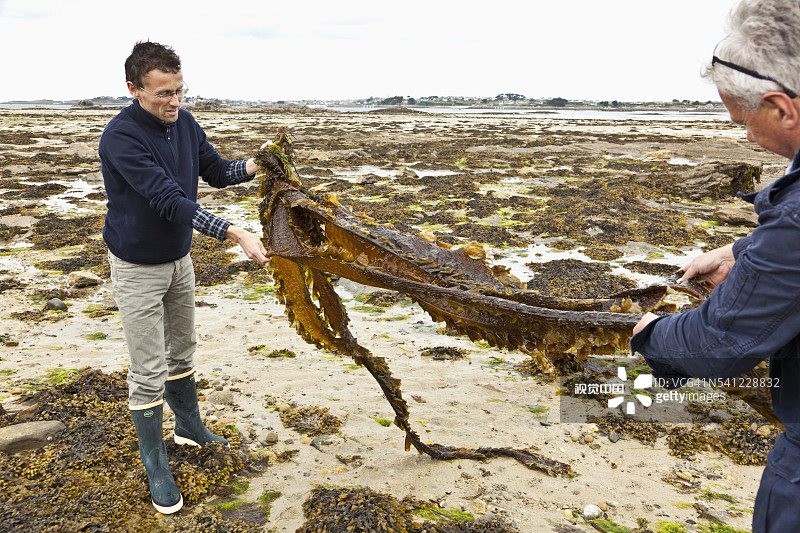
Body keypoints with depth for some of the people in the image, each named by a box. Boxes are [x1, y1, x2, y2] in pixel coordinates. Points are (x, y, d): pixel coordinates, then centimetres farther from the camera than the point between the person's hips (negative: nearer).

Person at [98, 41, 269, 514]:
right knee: (149, 372, 2)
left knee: (182, 350, 21)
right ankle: (156, 465, 19)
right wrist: (234, 235, -40)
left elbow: (215, 170, 4)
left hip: (179, 259, 7)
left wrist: (250, 168, -17)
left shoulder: (183, 122, -5)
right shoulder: (121, 137, -26)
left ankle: (190, 428, 41)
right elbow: (169, 200, -33)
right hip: (138, 267, -6)